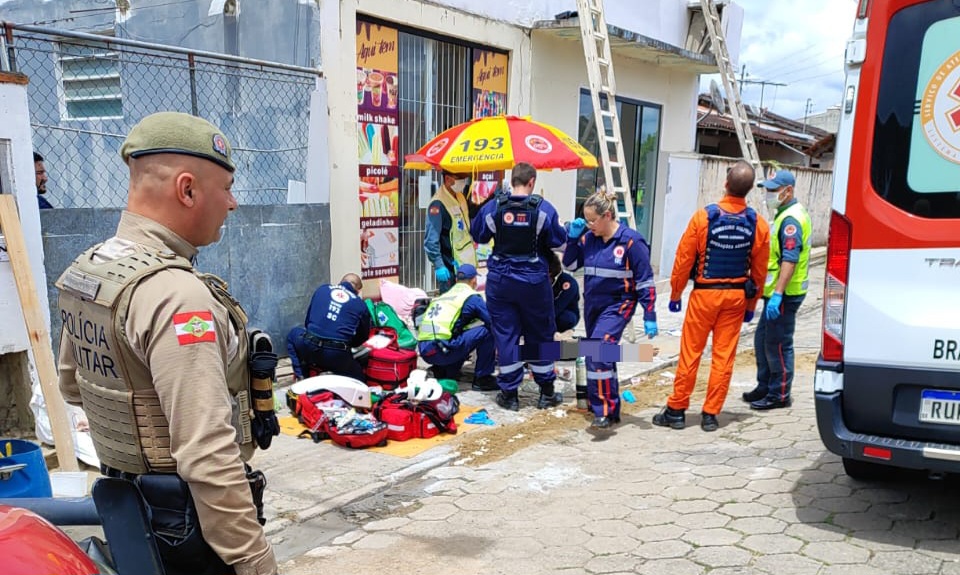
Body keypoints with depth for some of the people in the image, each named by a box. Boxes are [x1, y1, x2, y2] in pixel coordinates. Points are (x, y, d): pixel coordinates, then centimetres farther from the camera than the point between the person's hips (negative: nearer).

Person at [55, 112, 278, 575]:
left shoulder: (83, 270, 2)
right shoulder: (174, 293, -28)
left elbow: (72, 384, 18)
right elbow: (207, 455, -31)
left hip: (127, 504, 9)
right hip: (187, 519, -9)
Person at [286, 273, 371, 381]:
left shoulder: (322, 289, 19)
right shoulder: (361, 305, 13)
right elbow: (363, 336, 19)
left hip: (309, 347, 2)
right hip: (337, 355, -2)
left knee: (293, 334, 35)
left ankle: (302, 377, 20)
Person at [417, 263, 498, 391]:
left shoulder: (443, 296, 25)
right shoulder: (471, 297, 4)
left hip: (423, 350, 8)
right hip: (441, 350, -8)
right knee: (486, 331, 0)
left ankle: (442, 371, 16)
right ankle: (483, 379, 4)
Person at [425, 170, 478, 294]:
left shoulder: (460, 197, 11)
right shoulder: (438, 204, -17)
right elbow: (431, 239, -22)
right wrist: (438, 265, -26)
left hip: (466, 264, 9)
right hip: (449, 268, -9)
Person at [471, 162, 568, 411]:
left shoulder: (493, 207, -5)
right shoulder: (543, 208, -10)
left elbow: (478, 235, 7)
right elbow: (558, 240, -2)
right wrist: (565, 229, 18)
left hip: (500, 280, 1)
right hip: (534, 281, -1)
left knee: (505, 335, 8)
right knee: (540, 334, 13)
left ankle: (509, 394, 12)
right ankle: (547, 392, 22)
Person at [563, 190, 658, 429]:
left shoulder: (631, 241, -14)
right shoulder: (588, 239, 2)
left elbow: (645, 281, -11)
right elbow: (570, 264, 13)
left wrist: (649, 317, -12)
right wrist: (573, 237, -2)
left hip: (617, 305, -7)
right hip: (592, 304, 7)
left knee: (598, 353, -22)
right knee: (601, 357, 15)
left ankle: (605, 411, -13)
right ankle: (610, 408, 31)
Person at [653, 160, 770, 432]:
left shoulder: (703, 216, -12)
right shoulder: (758, 225, -3)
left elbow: (684, 259, -8)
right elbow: (759, 271, 4)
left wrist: (675, 294, 4)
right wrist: (751, 305, 15)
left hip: (705, 293, -2)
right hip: (737, 296, 3)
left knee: (690, 353, 5)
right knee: (724, 356, 7)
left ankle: (676, 411, 12)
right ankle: (710, 414, 13)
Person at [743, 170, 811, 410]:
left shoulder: (791, 219, -17)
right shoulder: (786, 214, 17)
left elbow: (789, 260, -26)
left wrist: (777, 294, -30)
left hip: (785, 294, -11)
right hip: (776, 292, 11)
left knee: (778, 344, -2)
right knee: (762, 339, 17)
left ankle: (779, 395, 8)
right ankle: (765, 387, 28)